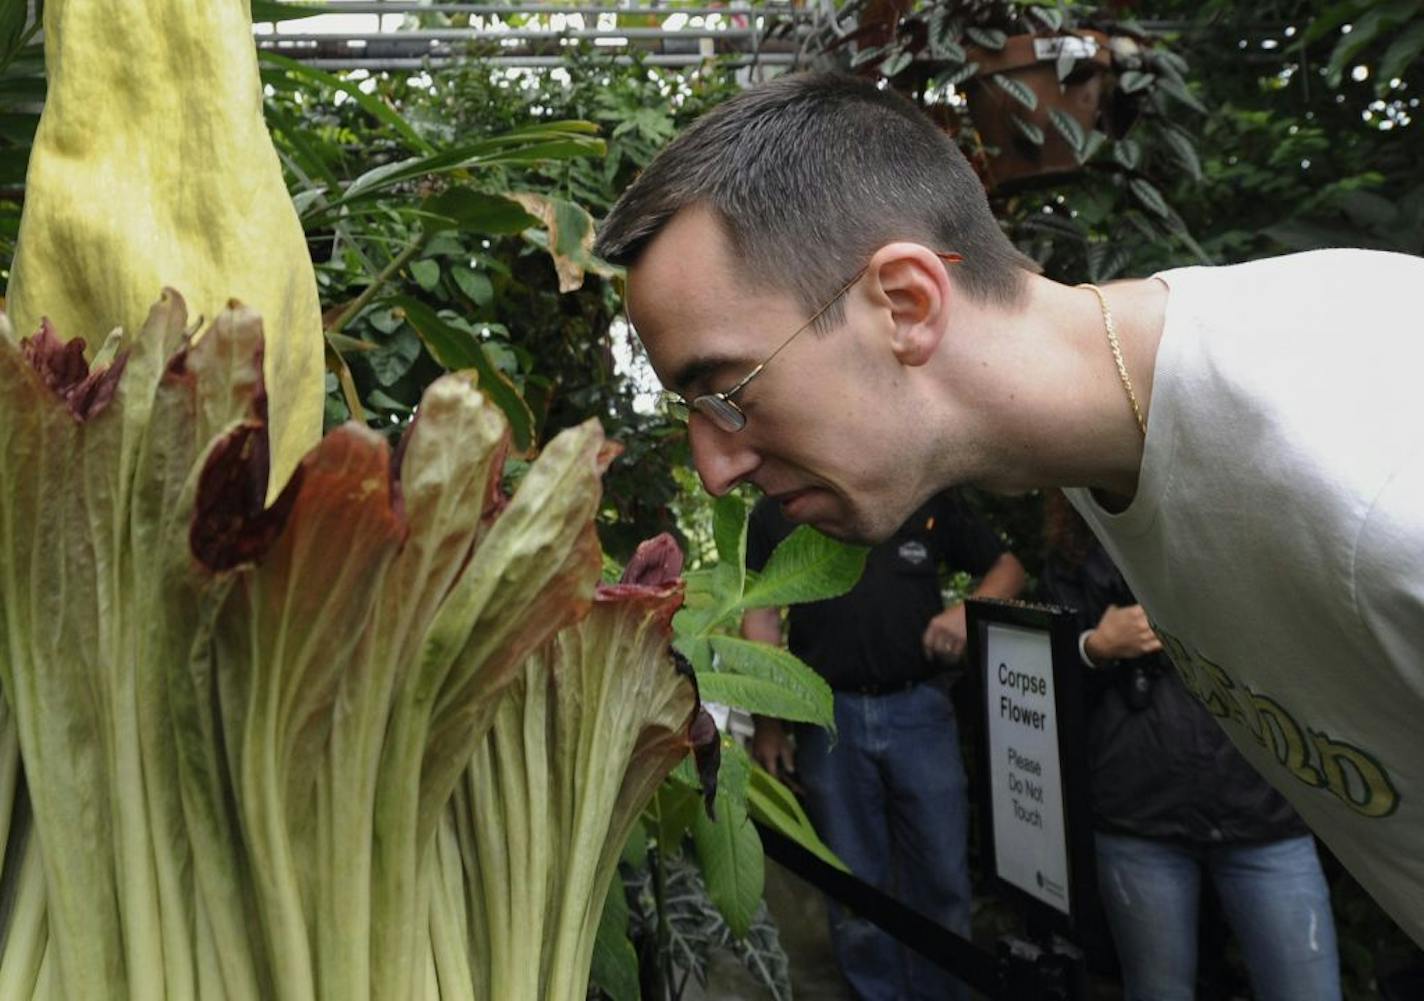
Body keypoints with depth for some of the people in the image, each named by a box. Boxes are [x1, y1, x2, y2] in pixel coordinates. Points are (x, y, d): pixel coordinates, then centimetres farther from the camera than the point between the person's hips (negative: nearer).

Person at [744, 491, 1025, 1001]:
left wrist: (969, 609, -11)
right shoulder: (774, 514, 5)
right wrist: (766, 724, -2)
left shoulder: (929, 500, 6)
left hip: (919, 708, 1)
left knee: (942, 879, 9)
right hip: (829, 715, 0)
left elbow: (1008, 566, 10)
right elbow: (761, 618, 4)